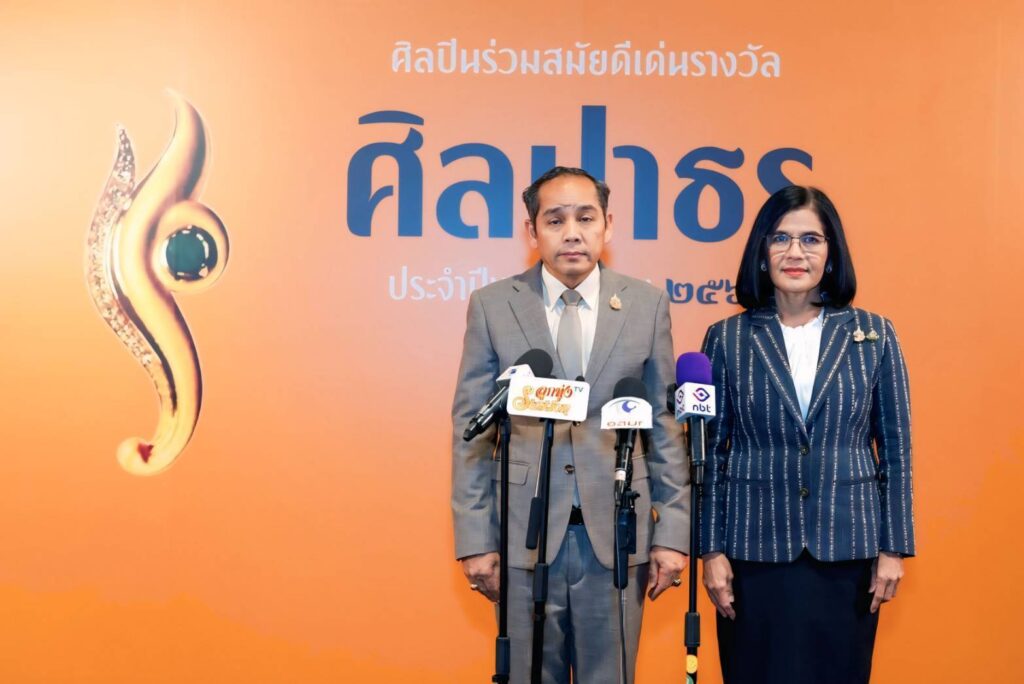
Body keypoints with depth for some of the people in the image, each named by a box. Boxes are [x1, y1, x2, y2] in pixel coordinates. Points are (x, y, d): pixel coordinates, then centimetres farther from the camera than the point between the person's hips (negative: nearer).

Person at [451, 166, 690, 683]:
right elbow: (471, 428, 1)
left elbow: (665, 427, 5)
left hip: (617, 534, 1)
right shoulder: (492, 306, 0)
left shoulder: (647, 305, 2)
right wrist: (474, 539, -3)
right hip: (525, 533, 0)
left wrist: (672, 533, 1)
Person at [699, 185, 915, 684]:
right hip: (756, 552, 0)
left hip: (847, 552, 1)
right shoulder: (727, 339, 1)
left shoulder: (874, 335, 3)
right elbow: (709, 452, 3)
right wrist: (712, 550, -1)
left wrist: (893, 548, 2)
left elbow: (895, 450, 5)